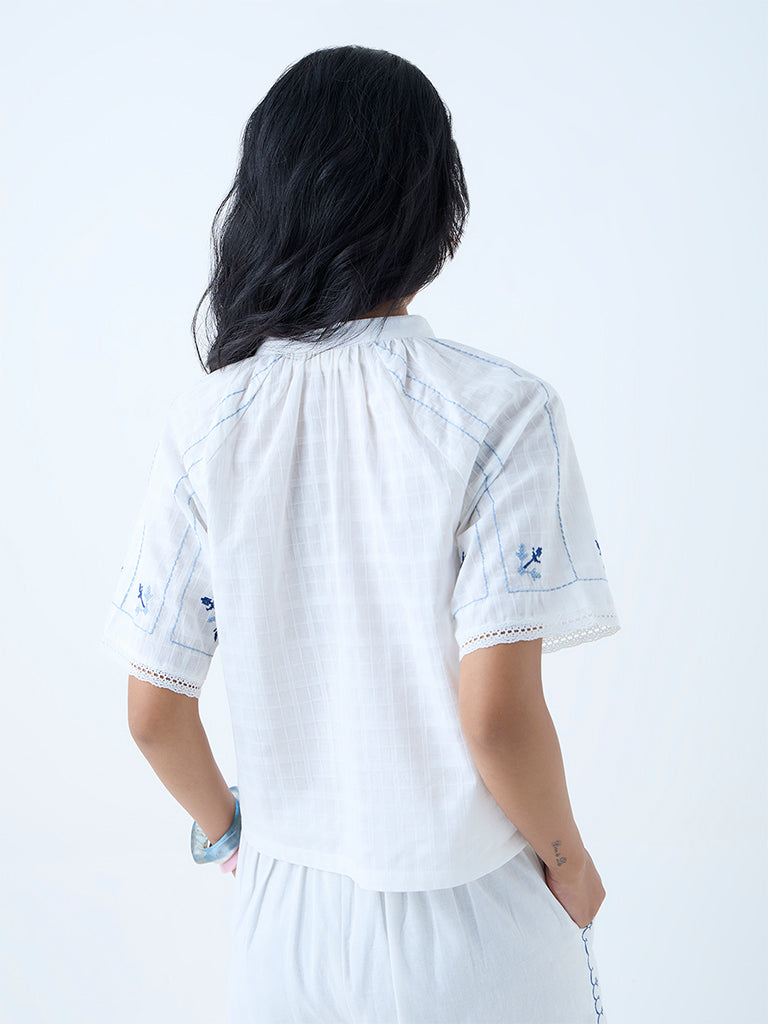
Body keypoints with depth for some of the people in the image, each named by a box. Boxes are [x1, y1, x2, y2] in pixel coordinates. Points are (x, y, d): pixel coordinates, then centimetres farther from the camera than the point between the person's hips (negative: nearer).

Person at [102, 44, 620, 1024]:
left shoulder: (203, 424, -8)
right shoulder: (500, 410, -19)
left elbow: (154, 713, -4)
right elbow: (497, 712, -22)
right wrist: (568, 860, -3)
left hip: (287, 907, 3)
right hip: (472, 912, -2)